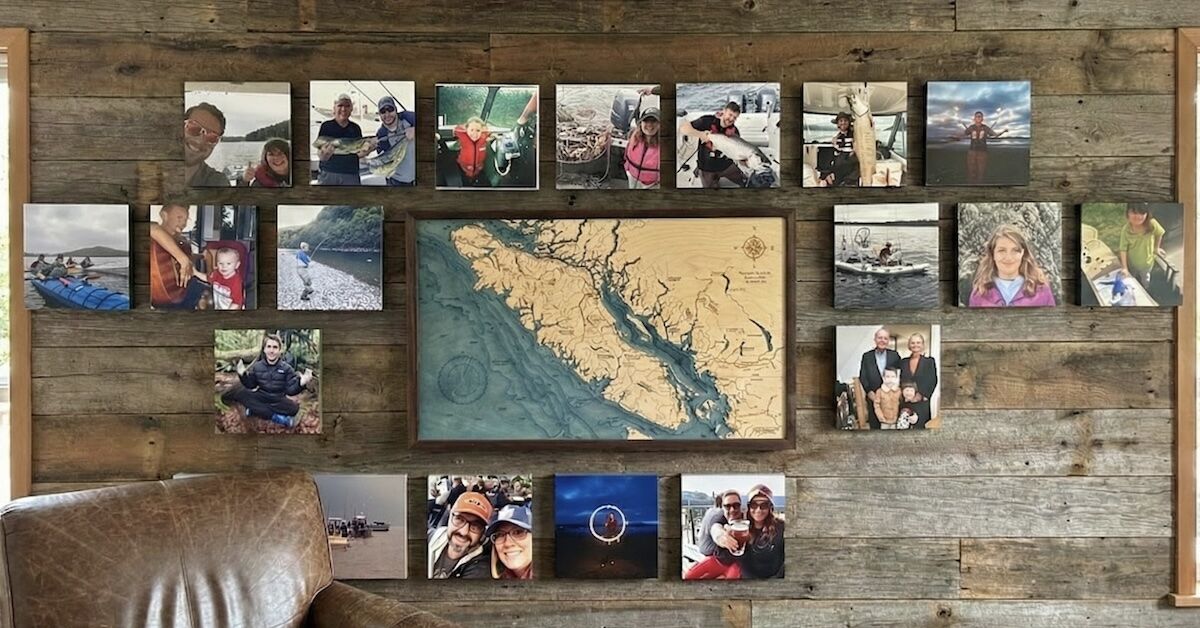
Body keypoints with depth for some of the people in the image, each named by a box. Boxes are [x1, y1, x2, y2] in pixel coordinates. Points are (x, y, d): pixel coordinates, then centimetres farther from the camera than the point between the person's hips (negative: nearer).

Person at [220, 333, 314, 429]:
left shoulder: (286, 368, -5)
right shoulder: (257, 367, 2)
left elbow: (291, 390, -12)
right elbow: (250, 386, 7)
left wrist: (301, 384, -31)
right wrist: (243, 375, -10)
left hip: (278, 402, -2)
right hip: (260, 399, 2)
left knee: (294, 408, -32)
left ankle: (255, 410, -20)